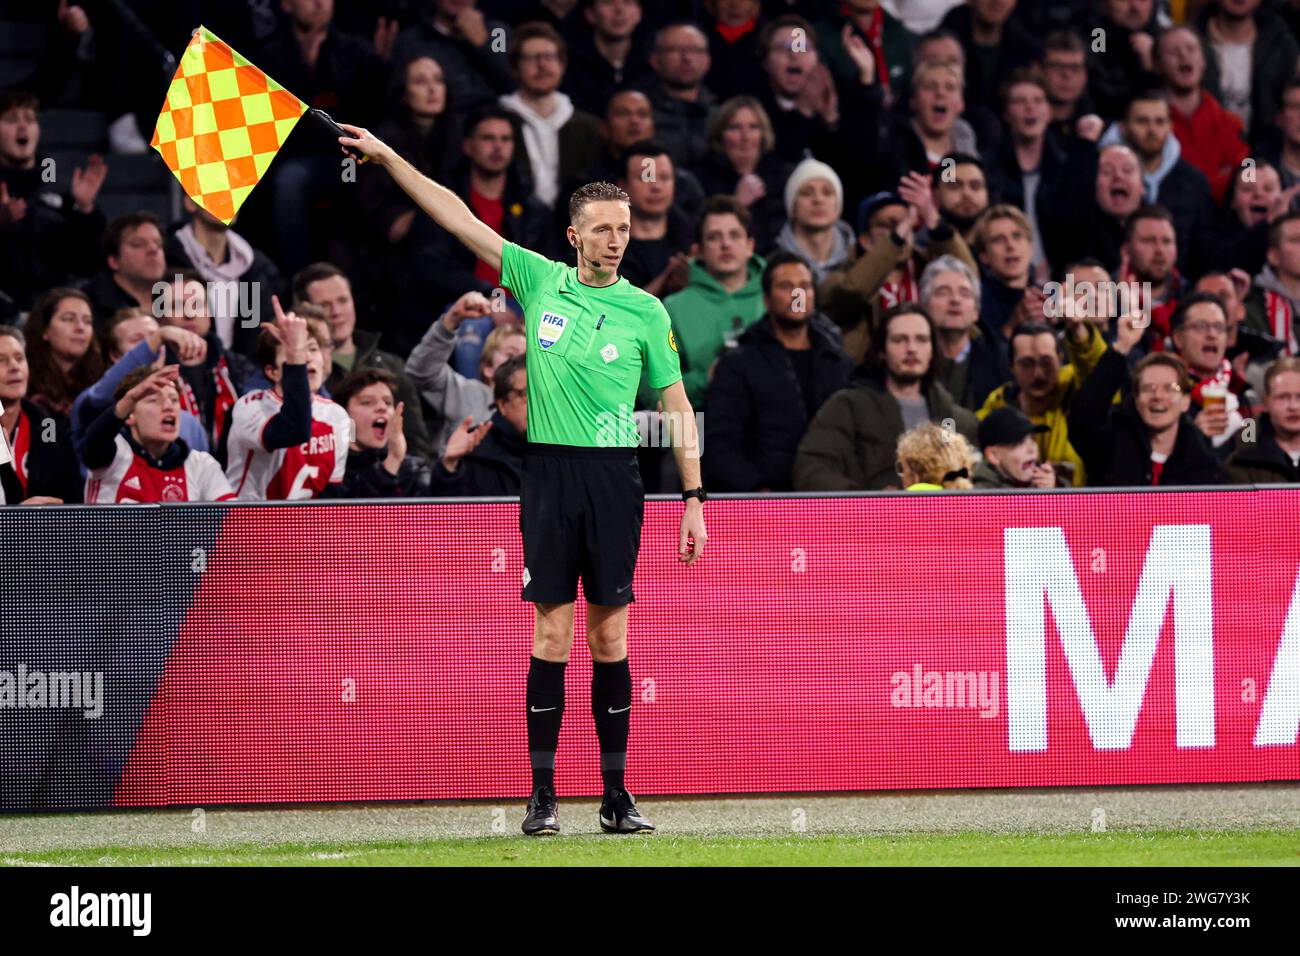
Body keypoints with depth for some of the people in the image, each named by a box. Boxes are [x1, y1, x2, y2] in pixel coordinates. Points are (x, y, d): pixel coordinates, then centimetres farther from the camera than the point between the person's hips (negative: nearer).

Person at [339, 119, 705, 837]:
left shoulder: (645, 311, 4)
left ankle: (616, 795, 7)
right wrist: (387, 157, 5)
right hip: (548, 472, 0)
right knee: (552, 634, -3)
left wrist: (693, 498, 1)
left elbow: (677, 406, 7)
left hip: (614, 477, 0)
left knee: (609, 636, 2)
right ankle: (542, 796, 0)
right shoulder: (539, 281, 5)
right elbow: (458, 218, 7)